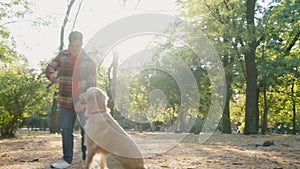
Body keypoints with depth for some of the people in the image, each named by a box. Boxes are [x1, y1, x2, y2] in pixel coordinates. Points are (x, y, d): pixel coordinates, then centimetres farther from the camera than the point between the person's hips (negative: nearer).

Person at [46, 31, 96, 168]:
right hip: (66, 102, 2)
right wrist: (52, 75, -30)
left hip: (84, 103, -2)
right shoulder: (62, 56, 4)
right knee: (66, 131, 7)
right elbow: (50, 67, -5)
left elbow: (91, 84, -8)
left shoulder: (88, 61, -5)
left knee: (87, 131, 3)